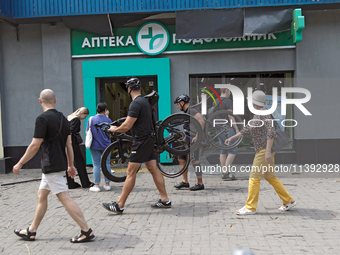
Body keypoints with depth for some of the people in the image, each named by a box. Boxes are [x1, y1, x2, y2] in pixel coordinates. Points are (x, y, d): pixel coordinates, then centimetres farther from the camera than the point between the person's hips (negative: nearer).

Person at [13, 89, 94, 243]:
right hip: (60, 164, 9)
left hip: (51, 166, -9)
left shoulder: (43, 119, -15)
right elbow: (69, 145, 11)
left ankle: (86, 231, -5)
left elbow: (35, 146, -17)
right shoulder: (63, 119, 9)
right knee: (41, 195, 17)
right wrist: (71, 165, 17)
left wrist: (20, 163, -7)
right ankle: (31, 231, 28)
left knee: (65, 198, -7)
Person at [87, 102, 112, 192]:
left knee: (96, 165, 5)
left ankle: (96, 186, 6)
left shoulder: (91, 119, -4)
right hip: (106, 145, 0)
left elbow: (87, 133, -1)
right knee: (107, 164, 10)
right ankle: (107, 184, 13)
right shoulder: (108, 120, -4)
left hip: (95, 145, 0)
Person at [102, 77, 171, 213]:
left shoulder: (136, 103, -16)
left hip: (141, 142, -9)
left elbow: (127, 126, -19)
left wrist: (114, 129, -1)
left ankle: (119, 205, 0)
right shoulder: (145, 101, 14)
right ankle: (165, 200, 16)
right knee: (154, 170, 11)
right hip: (148, 140, 9)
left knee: (130, 173, -6)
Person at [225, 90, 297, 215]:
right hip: (262, 149, 10)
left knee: (254, 177, -6)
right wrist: (232, 138, 18)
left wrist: (268, 151, -26)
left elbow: (271, 132, -22)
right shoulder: (257, 115, 15)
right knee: (270, 176, 14)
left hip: (265, 149, -10)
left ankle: (250, 207, 0)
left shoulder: (264, 114, -14)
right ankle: (289, 201, 21)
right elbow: (248, 130, 21)